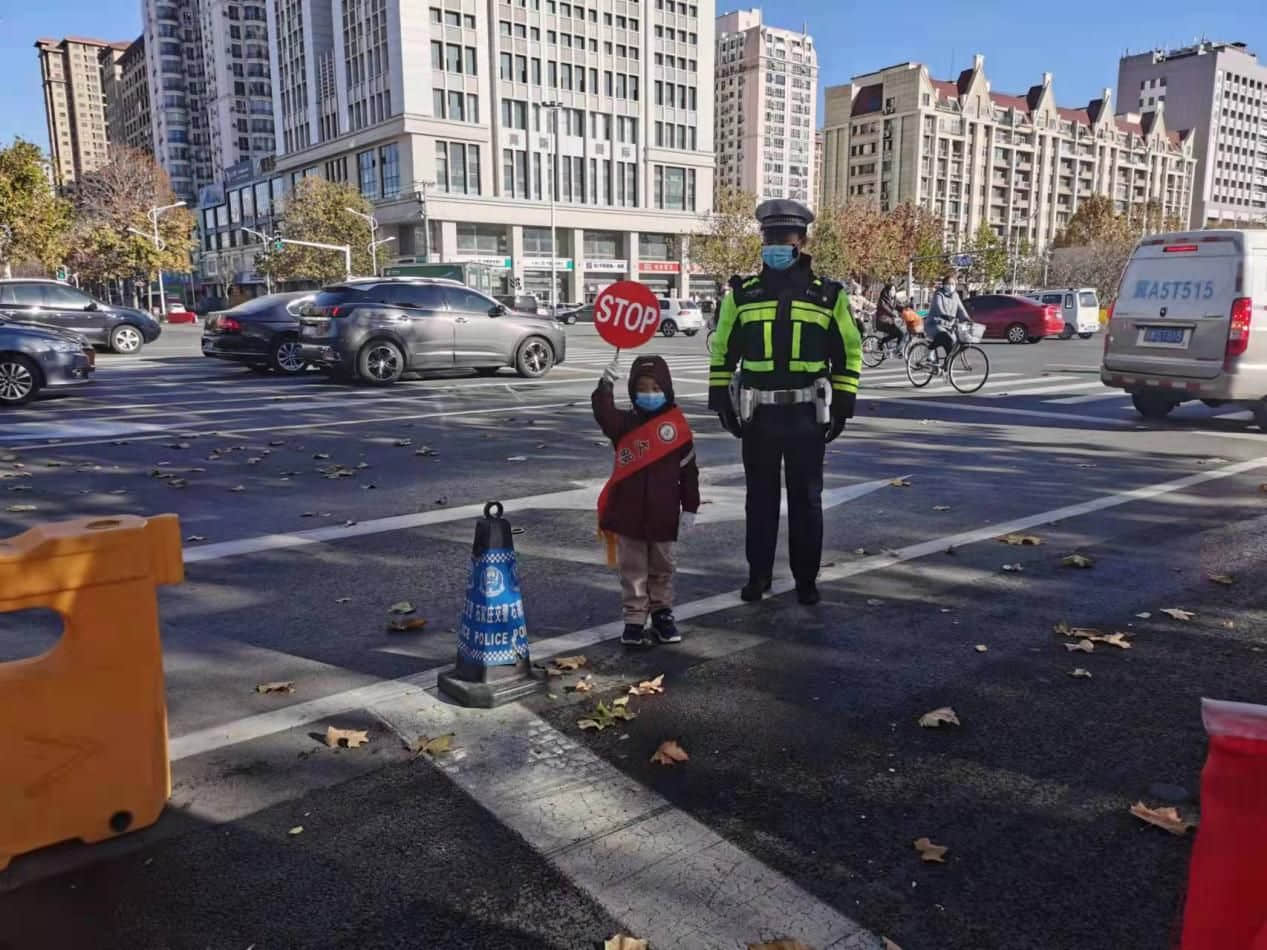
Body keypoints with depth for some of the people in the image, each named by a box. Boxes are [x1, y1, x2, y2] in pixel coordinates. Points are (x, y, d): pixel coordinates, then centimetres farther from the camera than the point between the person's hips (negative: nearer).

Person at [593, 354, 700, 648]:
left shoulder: (677, 425, -3)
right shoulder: (625, 423, -1)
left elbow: (688, 470, 0)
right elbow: (604, 414, -24)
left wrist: (690, 508, -1)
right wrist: (605, 386, -38)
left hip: (664, 514, 0)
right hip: (629, 512, 0)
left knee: (662, 568, 15)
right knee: (633, 569, 7)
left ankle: (662, 613, 29)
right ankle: (634, 619, 15)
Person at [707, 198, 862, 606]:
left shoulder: (828, 295, 2)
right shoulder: (742, 293, 4)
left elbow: (849, 351, 6)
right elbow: (722, 349, 10)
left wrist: (842, 407, 1)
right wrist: (720, 399, 4)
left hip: (807, 415, -1)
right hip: (757, 415, 1)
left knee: (806, 499, 8)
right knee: (760, 498, 10)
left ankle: (806, 578, 20)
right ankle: (758, 574, 22)